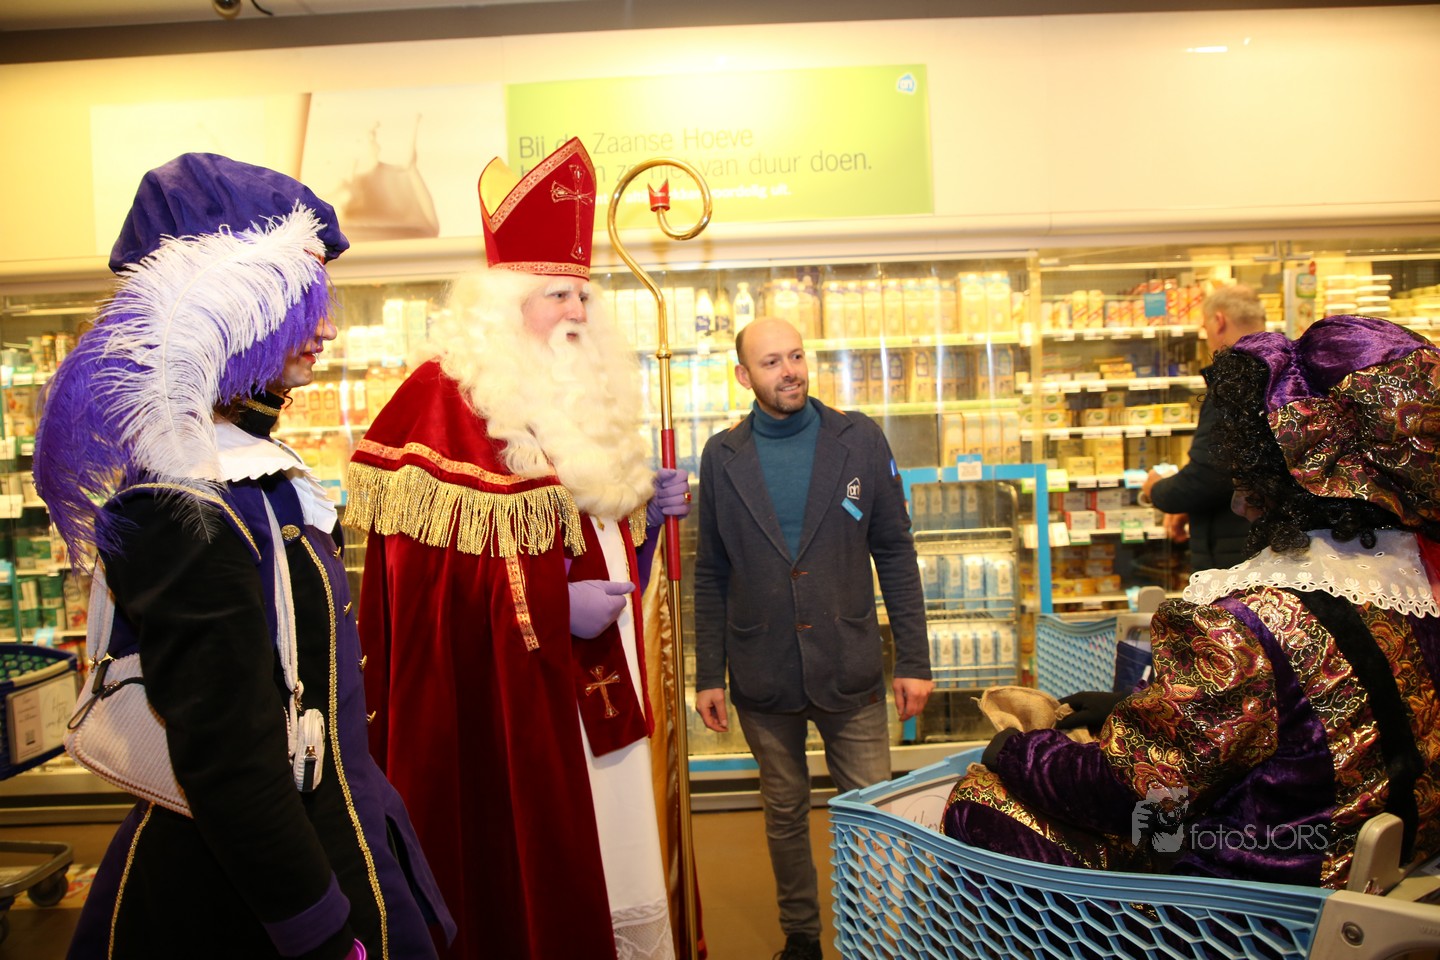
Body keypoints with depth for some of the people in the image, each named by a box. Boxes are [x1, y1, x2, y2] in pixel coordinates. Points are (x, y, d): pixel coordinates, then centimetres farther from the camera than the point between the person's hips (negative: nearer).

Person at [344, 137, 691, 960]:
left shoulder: (586, 394, 15)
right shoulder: (446, 397, -11)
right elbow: (427, 568, -19)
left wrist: (647, 509, 6)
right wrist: (552, 607, -20)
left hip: (604, 692, 8)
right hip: (508, 702, -8)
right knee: (535, 893, 5)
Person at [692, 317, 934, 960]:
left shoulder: (859, 440, -2)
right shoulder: (722, 456, 0)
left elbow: (895, 551, 0)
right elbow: (711, 575, 5)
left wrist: (913, 660, -2)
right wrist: (708, 675, 4)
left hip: (850, 671, -1)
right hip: (763, 677, 1)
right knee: (784, 814, 16)